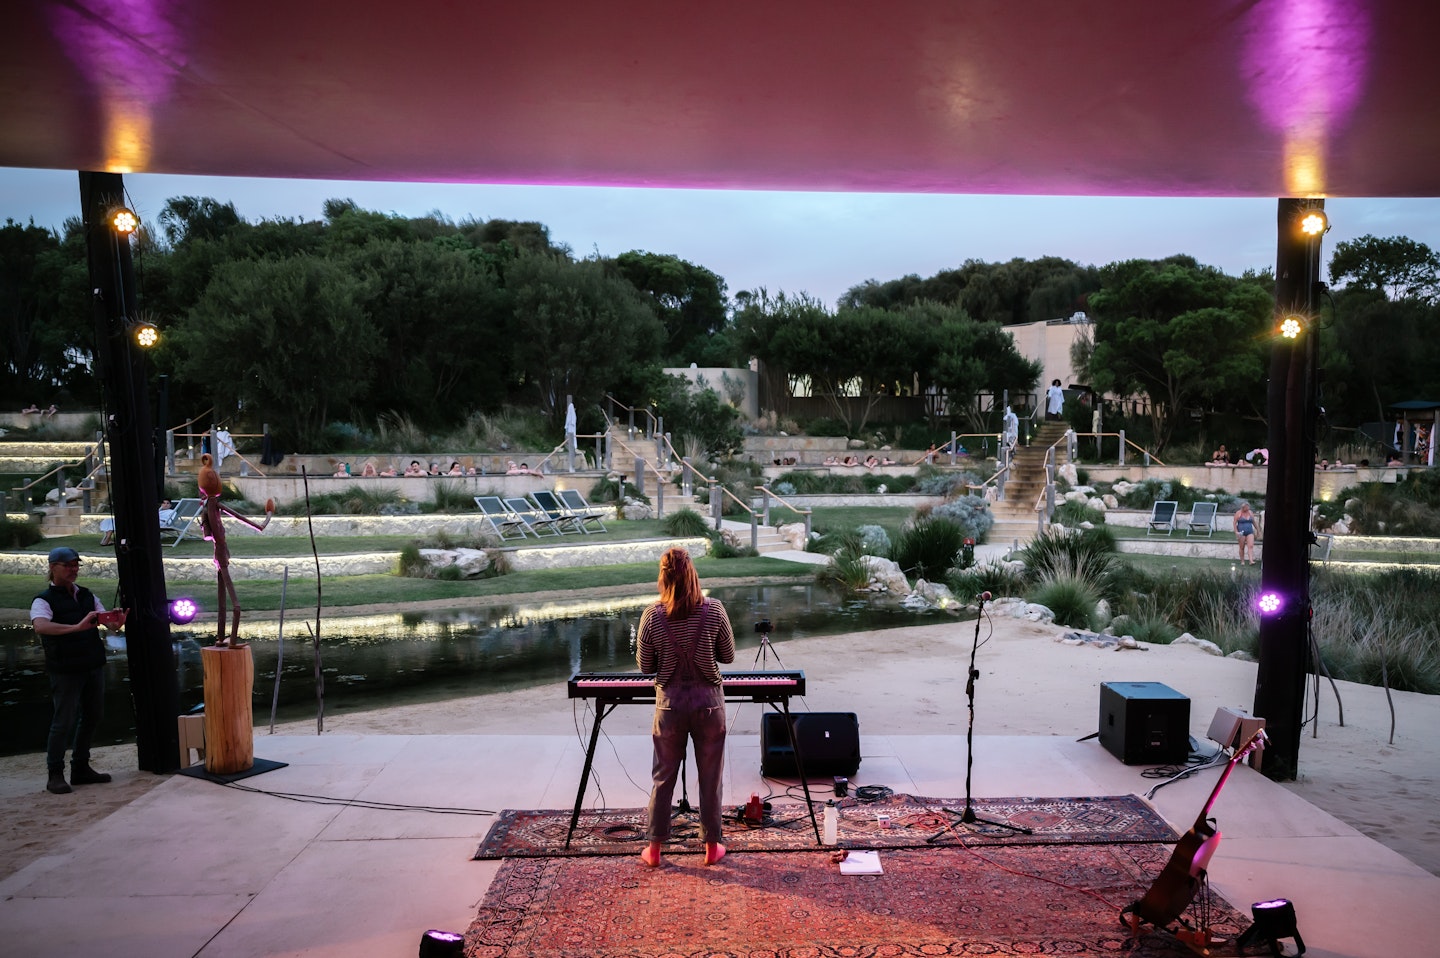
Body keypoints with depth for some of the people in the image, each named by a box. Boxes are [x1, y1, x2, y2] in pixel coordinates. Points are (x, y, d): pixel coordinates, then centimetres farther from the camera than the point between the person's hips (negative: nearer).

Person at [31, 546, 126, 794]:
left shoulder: (87, 596, 11)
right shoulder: (44, 601, -7)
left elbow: (108, 621, 6)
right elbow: (40, 626, -26)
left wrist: (117, 621, -19)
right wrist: (76, 627, -40)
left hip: (93, 665, 6)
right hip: (65, 670, -6)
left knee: (92, 717, 12)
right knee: (64, 721, -4)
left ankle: (81, 769, 23)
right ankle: (55, 774, 9)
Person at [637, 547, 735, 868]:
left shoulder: (652, 616, -11)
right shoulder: (714, 610, -12)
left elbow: (645, 666, -2)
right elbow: (728, 655, -1)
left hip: (670, 704, 0)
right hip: (709, 703, 0)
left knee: (663, 778, 14)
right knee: (710, 778, 13)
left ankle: (654, 849, 24)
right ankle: (712, 846, 25)